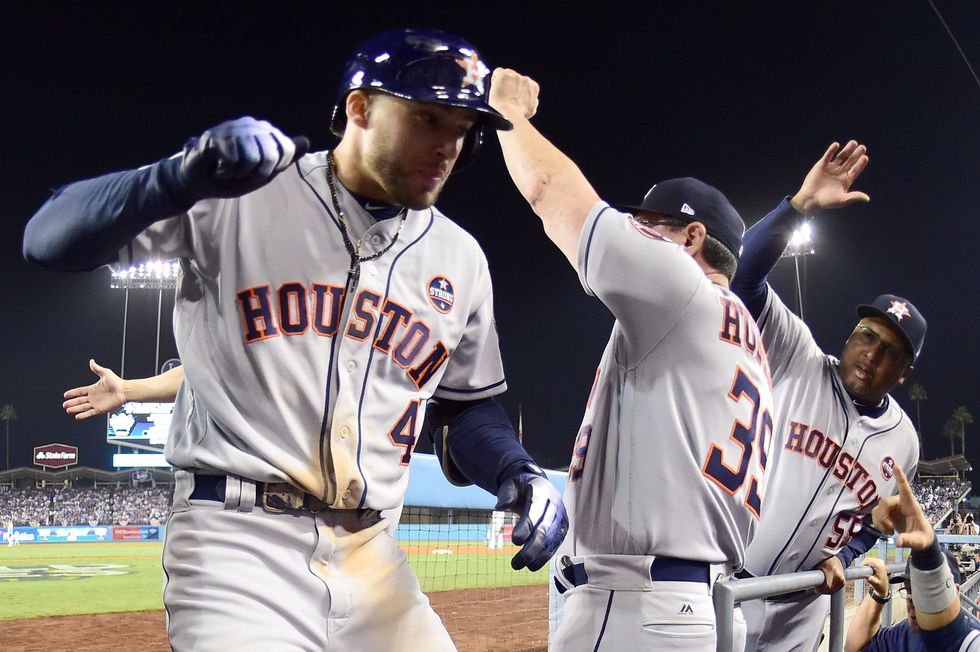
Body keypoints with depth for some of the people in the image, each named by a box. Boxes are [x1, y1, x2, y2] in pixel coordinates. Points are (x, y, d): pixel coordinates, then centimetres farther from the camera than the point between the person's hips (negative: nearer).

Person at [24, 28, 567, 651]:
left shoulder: (459, 258, 12)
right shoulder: (241, 197, -4)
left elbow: (468, 404, 20)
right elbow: (49, 239, -10)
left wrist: (518, 473, -2)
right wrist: (184, 176, -28)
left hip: (371, 554, 5)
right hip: (237, 539, -5)